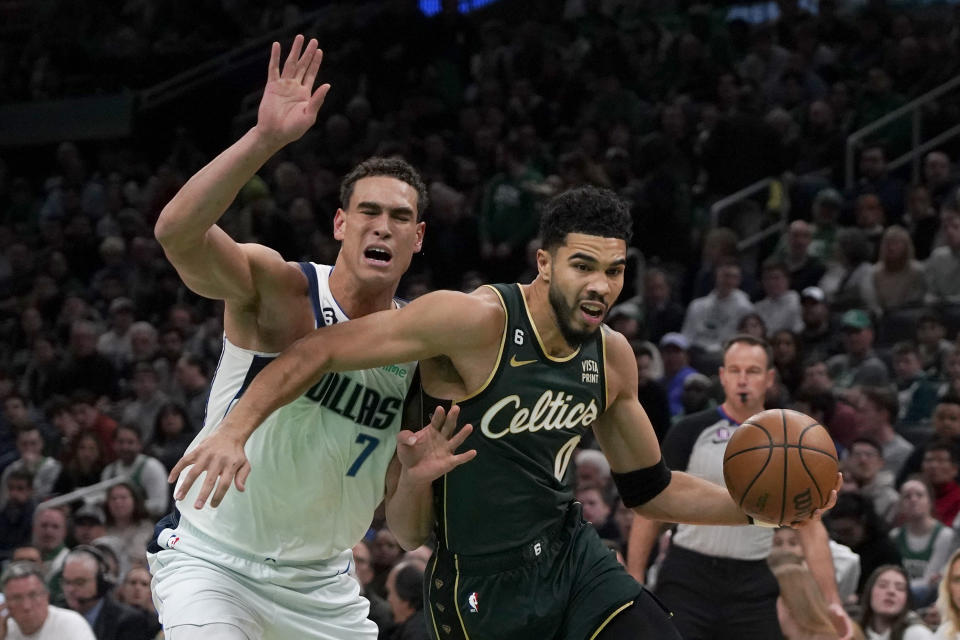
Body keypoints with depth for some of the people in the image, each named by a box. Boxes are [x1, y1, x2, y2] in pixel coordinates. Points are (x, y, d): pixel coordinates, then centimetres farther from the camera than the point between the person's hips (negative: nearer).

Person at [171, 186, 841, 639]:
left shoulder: (611, 356, 2)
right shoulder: (478, 320, -20)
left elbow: (651, 490, 15)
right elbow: (320, 351, -20)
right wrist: (235, 430, -31)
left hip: (571, 552, 6)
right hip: (483, 583, -6)